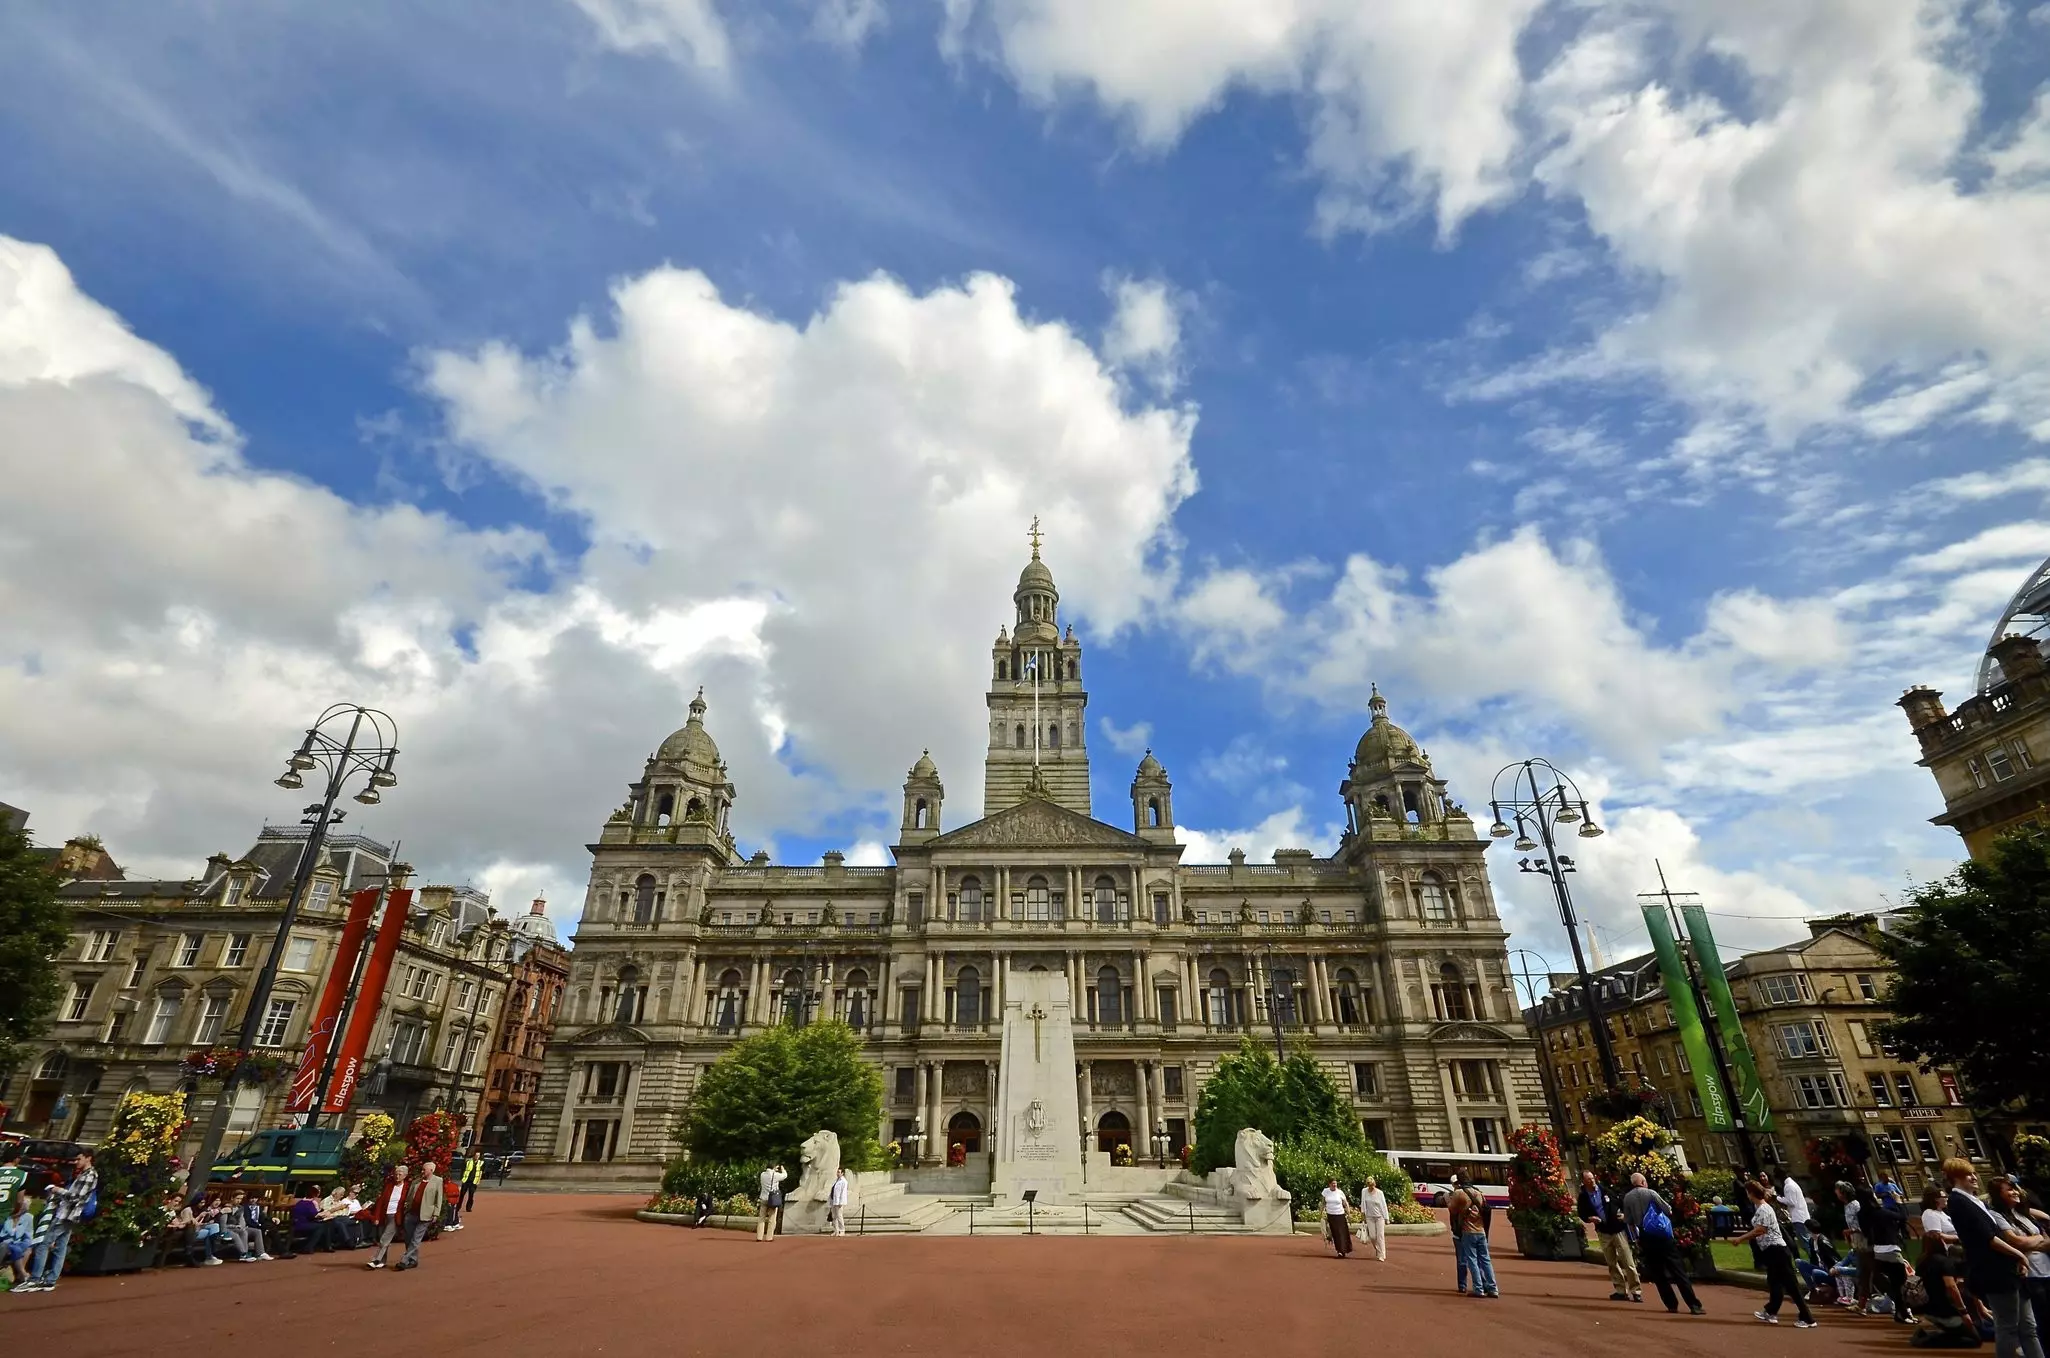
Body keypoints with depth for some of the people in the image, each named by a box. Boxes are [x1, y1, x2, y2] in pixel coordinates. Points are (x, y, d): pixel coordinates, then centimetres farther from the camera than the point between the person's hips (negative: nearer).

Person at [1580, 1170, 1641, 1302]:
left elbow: (1623, 1201, 0)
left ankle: (1636, 1291, 11)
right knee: (1612, 1263, 12)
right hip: (1603, 1232, 2)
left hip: (1618, 1229, -2)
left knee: (1628, 1262, 0)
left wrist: (1624, 1213, -16)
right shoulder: (1583, 1197, -7)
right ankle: (1621, 1291, 23)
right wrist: (1589, 1218, -17)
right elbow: (1581, 1213, 3)